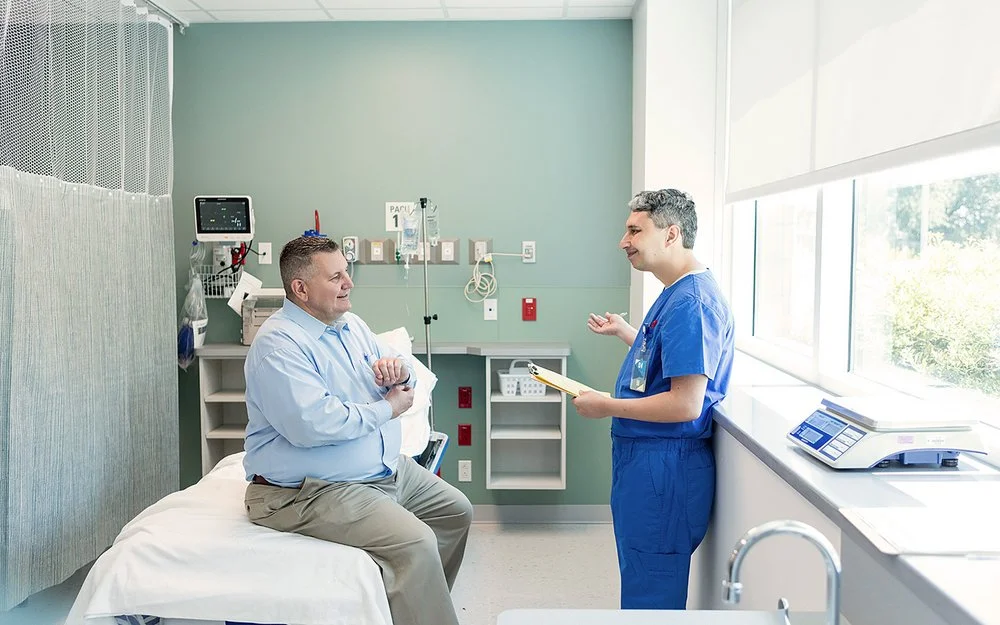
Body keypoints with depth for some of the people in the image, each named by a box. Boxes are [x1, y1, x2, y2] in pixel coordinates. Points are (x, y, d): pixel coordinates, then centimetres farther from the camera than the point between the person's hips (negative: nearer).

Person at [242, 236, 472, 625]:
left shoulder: (351, 325, 10)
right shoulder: (278, 344, -19)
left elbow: (401, 387, 18)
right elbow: (312, 425, -32)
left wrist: (399, 372, -8)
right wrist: (388, 409, -18)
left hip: (387, 468, 10)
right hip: (310, 490, -10)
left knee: (456, 511, 16)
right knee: (415, 543, -26)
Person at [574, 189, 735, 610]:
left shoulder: (692, 302, -22)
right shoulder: (675, 294, 11)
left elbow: (685, 405, -26)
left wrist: (607, 406, -17)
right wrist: (623, 332, 21)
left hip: (665, 467, -10)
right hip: (644, 460, 10)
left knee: (650, 596, 5)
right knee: (640, 583, 24)